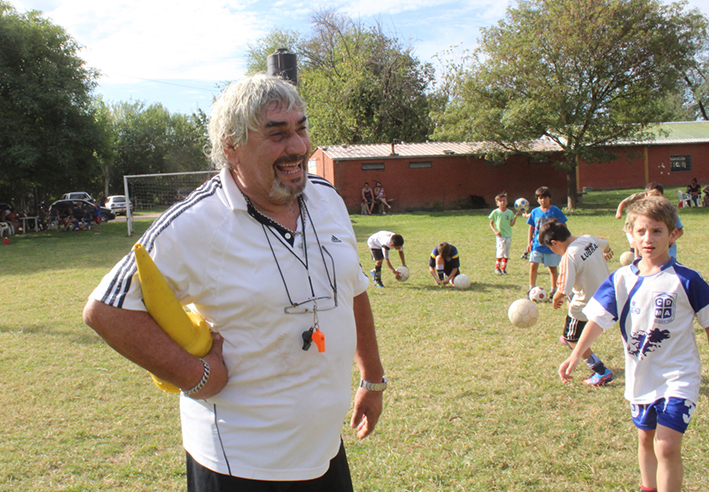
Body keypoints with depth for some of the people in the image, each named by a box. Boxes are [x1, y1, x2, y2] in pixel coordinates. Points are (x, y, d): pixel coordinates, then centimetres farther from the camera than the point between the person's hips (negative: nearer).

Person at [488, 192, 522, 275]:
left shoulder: (510, 212, 5)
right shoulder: (495, 212, -2)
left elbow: (511, 224, 2)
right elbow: (491, 223, 4)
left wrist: (516, 215, -7)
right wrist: (495, 231, -10)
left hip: (508, 235, 4)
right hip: (500, 236, -4)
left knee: (506, 253, 7)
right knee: (500, 251, -13)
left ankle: (503, 269, 16)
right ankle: (497, 268, -2)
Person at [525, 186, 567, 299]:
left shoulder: (555, 210, -3)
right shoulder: (535, 212, 4)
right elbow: (531, 228, 10)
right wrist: (529, 242, 4)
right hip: (537, 244, 2)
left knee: (552, 267, 7)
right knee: (533, 265, -7)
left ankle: (553, 290, 21)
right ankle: (532, 288, 8)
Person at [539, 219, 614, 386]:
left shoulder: (569, 257, -29)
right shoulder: (589, 239, -6)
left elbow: (563, 290, -29)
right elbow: (605, 244, 19)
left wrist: (555, 299, -6)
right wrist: (606, 253, 43)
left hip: (586, 306, -9)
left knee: (573, 340, 9)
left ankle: (602, 372, 13)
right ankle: (571, 339, 53)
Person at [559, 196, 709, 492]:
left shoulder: (685, 280, -12)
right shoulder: (621, 279, -3)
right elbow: (599, 318, -4)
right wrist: (575, 356, -12)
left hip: (677, 376, -4)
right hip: (640, 376, 4)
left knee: (667, 447, -13)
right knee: (645, 439, 20)